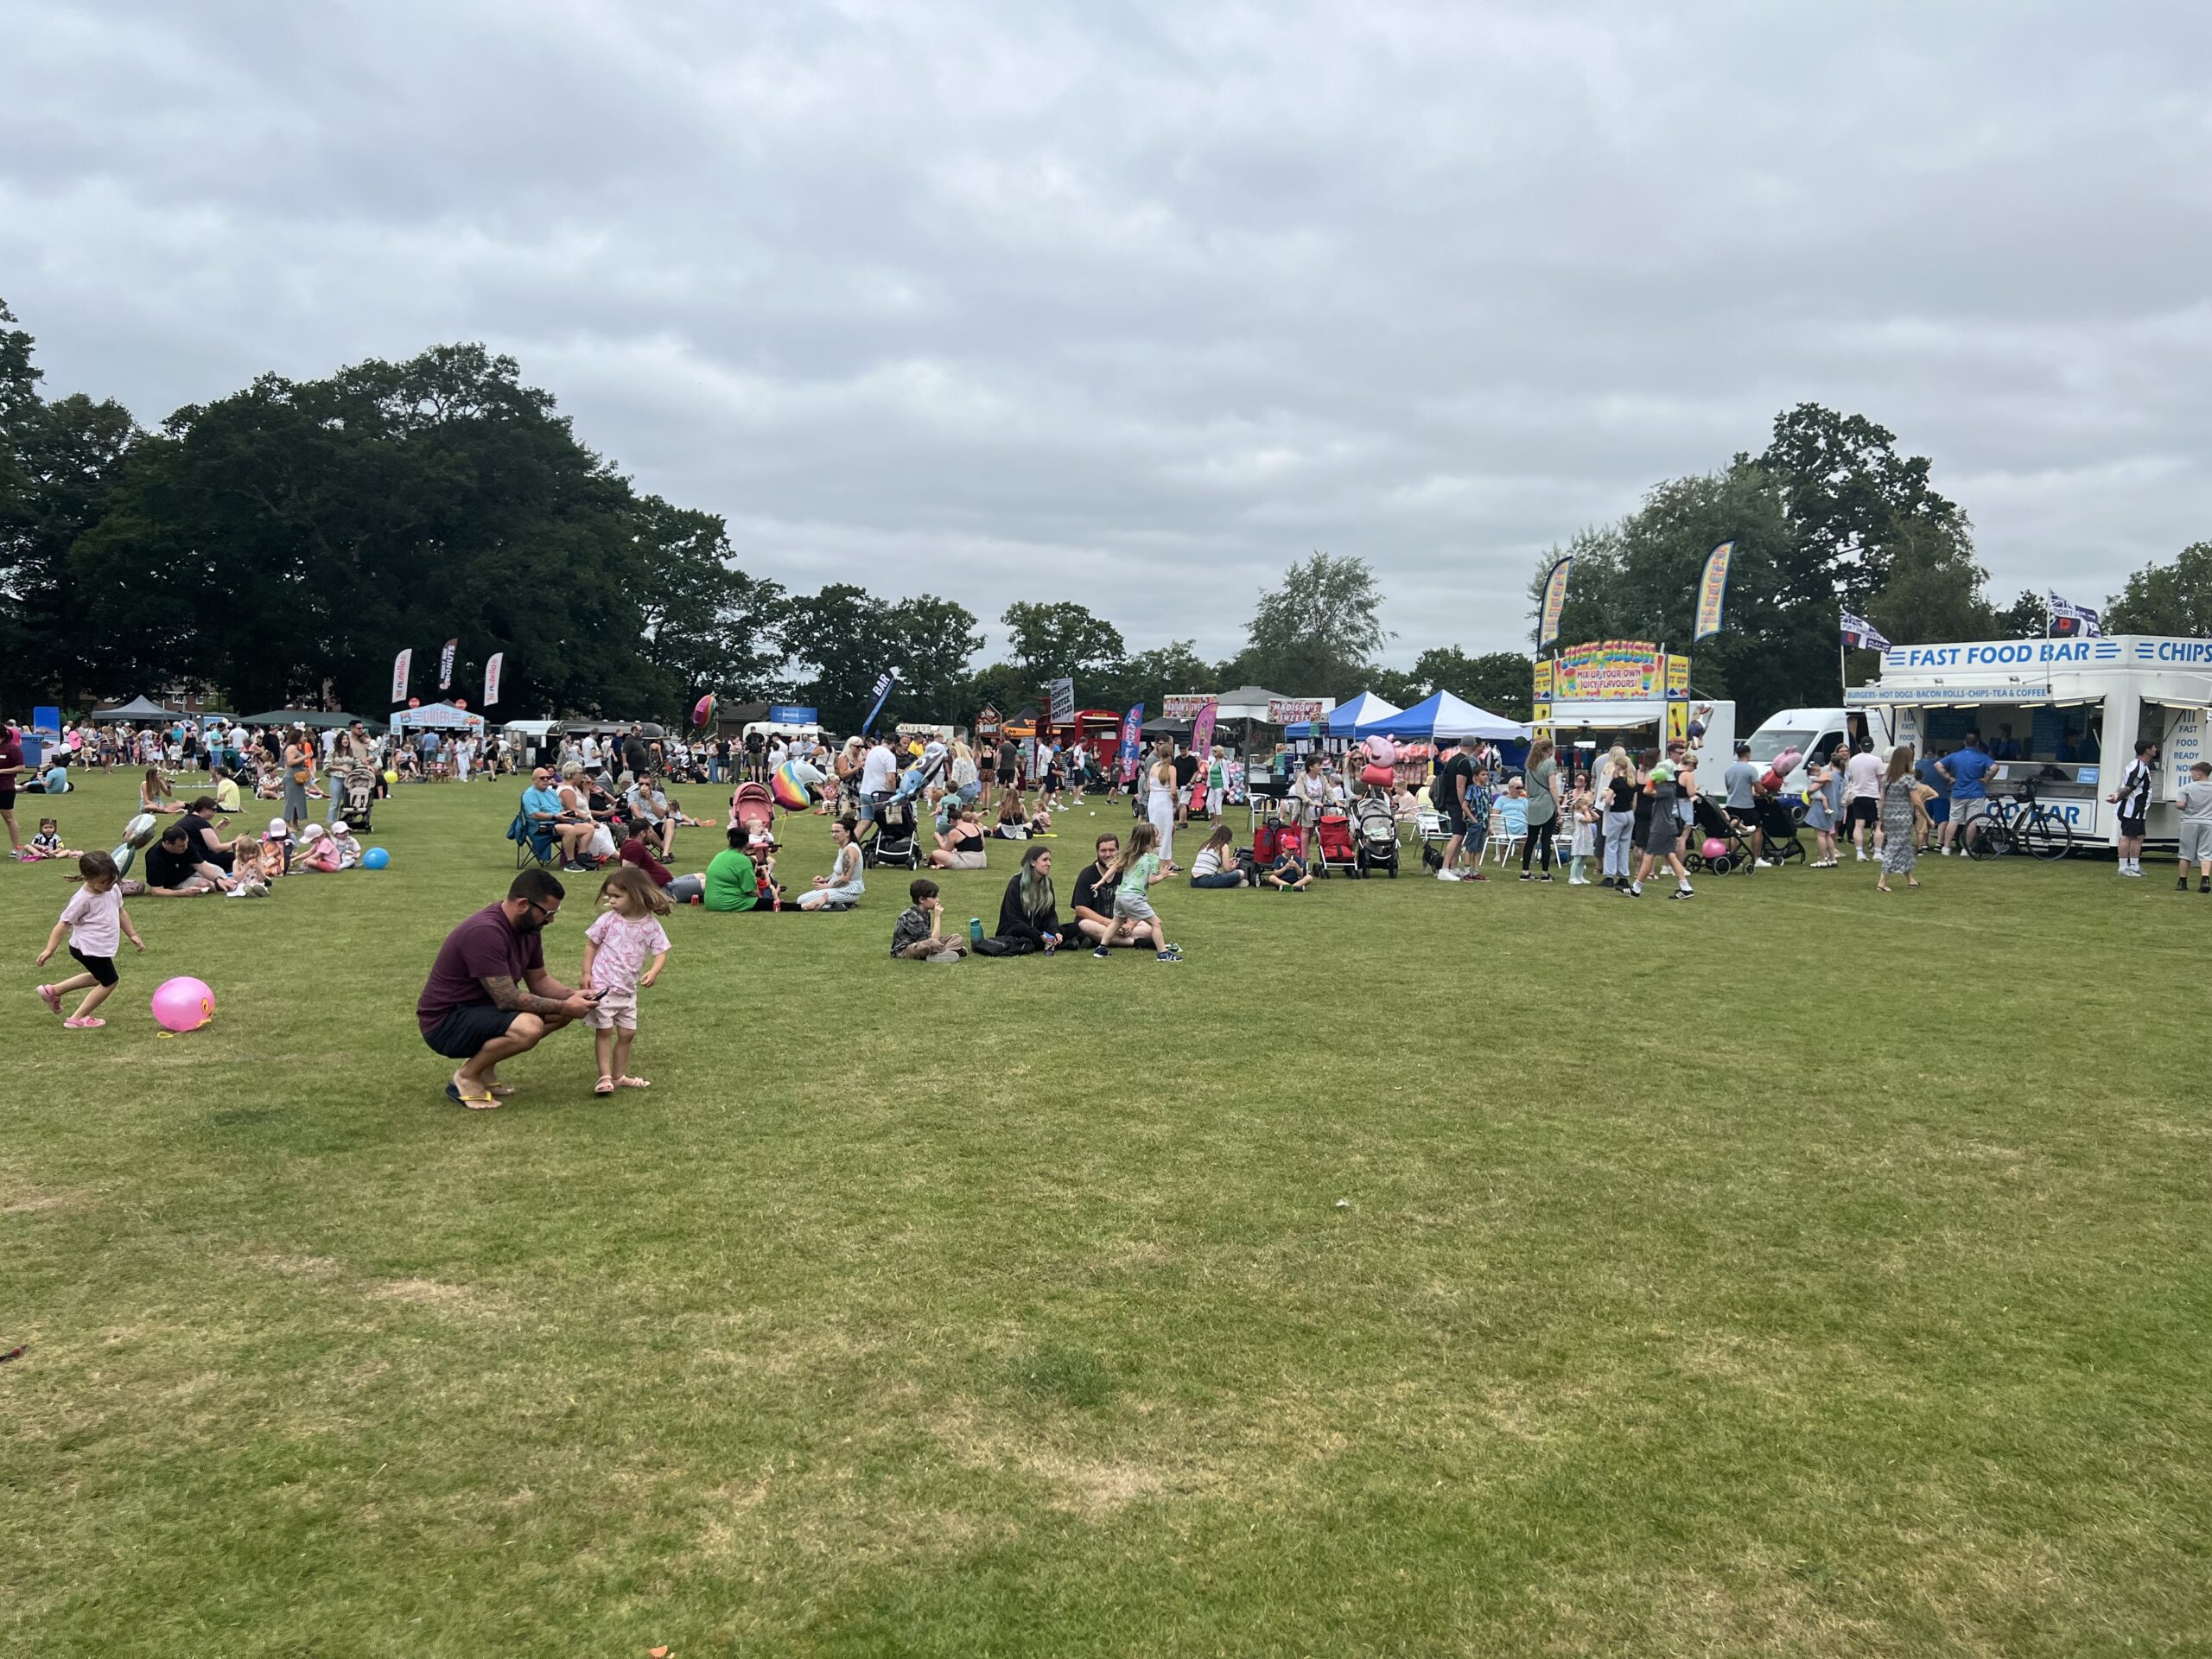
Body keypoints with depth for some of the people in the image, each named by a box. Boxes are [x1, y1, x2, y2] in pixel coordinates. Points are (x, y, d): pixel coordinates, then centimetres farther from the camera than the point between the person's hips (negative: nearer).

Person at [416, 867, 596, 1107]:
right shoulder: (485, 932, -28)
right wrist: (563, 1006, -21)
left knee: (561, 1013, 0)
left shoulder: (529, 927, 1)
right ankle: (466, 1078, -8)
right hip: (444, 1023, -10)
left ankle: (484, 1068, 8)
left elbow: (539, 980, 11)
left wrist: (573, 997, -7)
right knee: (529, 1027, -32)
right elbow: (507, 998, -27)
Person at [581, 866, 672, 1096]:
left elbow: (661, 952, -6)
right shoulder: (608, 919, -8)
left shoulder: (651, 924, -6)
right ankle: (604, 1077, 6)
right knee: (604, 1031, 0)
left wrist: (653, 971, -25)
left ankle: (619, 1075, 24)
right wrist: (586, 973, -6)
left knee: (627, 1033, 10)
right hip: (602, 986, -3)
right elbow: (591, 945, 0)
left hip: (628, 989, 3)